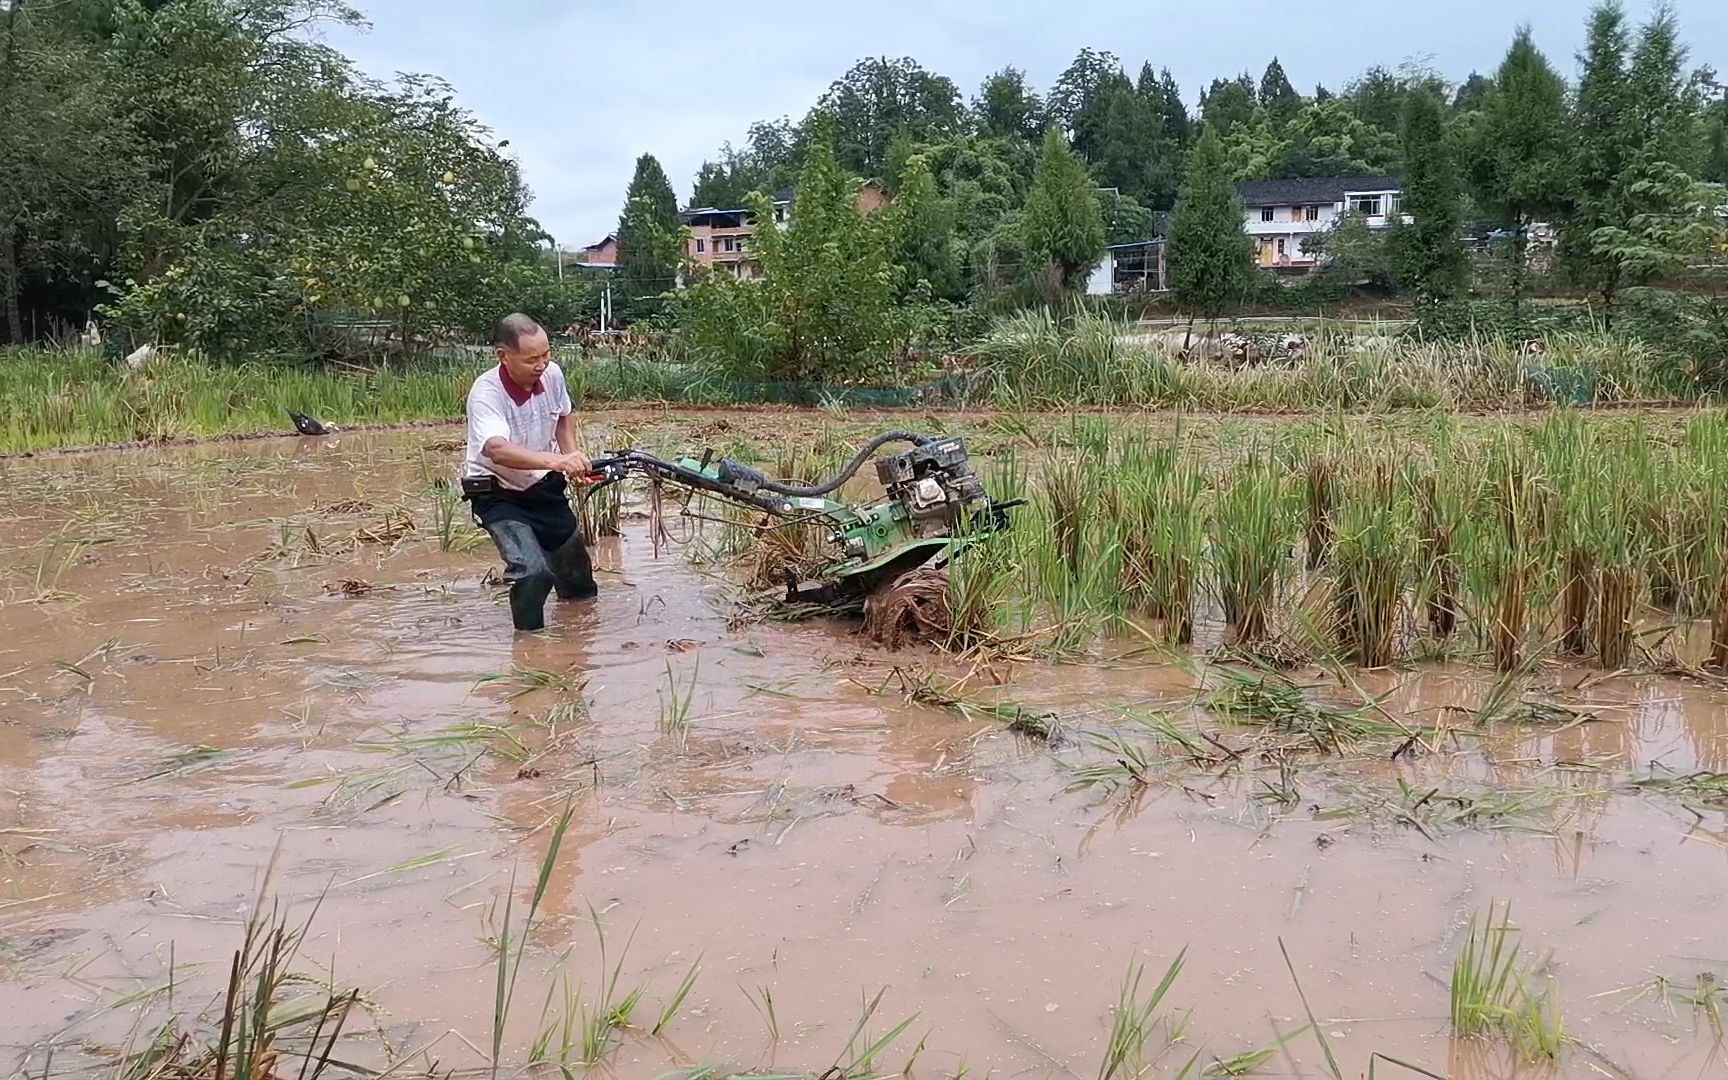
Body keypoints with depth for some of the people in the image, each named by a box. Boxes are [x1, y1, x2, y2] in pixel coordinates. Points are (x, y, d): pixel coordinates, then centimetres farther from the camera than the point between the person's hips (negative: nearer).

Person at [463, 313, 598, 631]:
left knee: (575, 571, 19)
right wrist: (556, 460, -63)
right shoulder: (486, 393, -30)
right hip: (498, 496, -6)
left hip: (544, 488, 6)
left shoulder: (552, 374, -11)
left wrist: (573, 458, -5)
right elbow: (497, 449, -49)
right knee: (533, 571, -27)